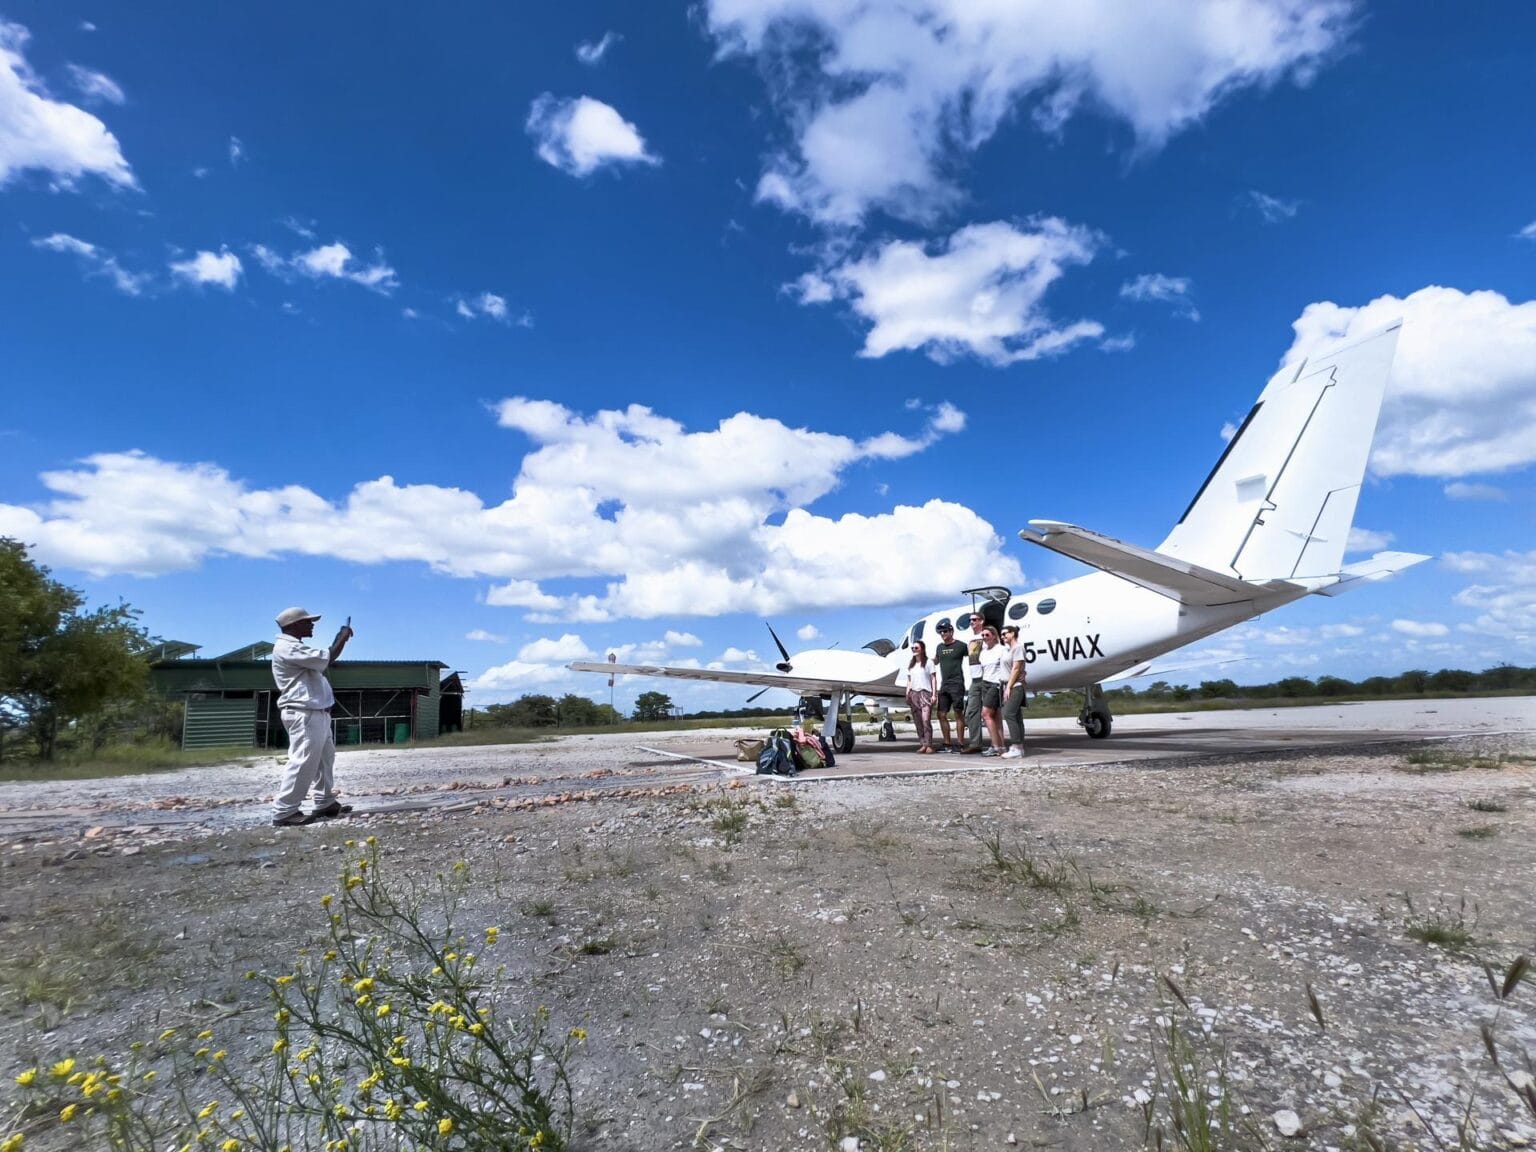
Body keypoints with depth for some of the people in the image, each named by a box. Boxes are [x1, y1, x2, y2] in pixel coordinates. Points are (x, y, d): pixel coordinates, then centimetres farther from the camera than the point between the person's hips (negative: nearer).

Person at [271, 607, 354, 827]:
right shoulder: (287, 648, -15)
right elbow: (328, 658, -21)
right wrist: (344, 636, -7)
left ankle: (326, 803, 20)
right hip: (303, 714, -11)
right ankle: (283, 813, -6)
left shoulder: (296, 647, 20)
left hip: (317, 713, 11)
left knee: (325, 759, 14)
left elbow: (322, 662, 25)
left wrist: (339, 638, 19)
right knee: (303, 762, -11)